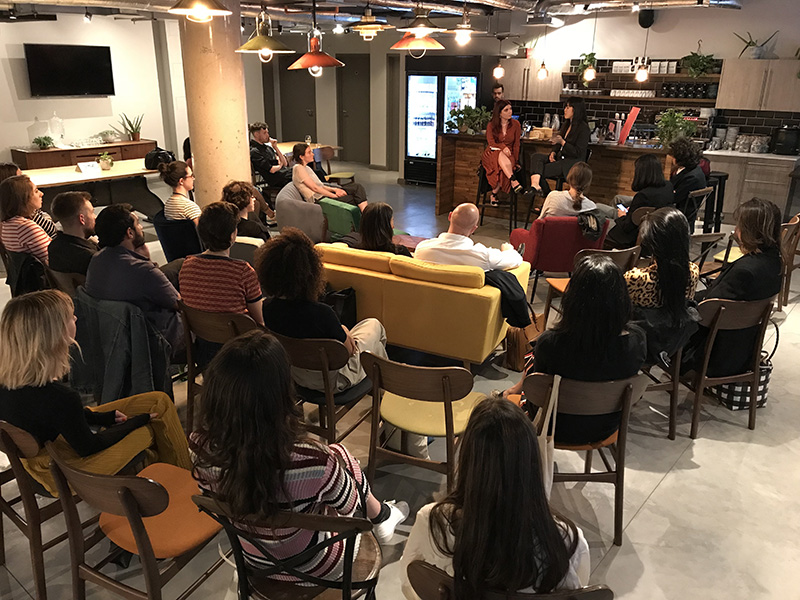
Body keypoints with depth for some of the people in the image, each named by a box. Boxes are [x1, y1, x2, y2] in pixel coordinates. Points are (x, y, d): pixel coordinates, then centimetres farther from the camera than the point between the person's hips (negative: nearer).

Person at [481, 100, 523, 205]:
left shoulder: (515, 124, 7)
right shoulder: (491, 125, 3)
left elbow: (516, 145, 6)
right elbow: (491, 143, -9)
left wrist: (515, 161, -4)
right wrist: (503, 147, -29)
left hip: (509, 155, 1)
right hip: (492, 153, -1)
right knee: (501, 156, -39)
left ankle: (494, 194, -23)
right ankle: (513, 180, -49)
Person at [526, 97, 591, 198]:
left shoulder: (583, 128, -10)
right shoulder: (566, 124, 17)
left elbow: (578, 152, -14)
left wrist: (562, 142, -21)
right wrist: (553, 152, 3)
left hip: (573, 163, -8)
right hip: (560, 158, 8)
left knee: (543, 170, -24)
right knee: (535, 157, -17)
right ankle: (535, 185, -35)